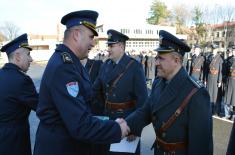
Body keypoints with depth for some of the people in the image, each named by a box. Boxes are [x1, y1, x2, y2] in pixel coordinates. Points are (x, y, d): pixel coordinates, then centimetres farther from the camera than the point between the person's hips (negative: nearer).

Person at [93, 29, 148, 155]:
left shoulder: (134, 66, -14)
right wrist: (105, 106, 9)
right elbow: (96, 89, 13)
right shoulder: (106, 65, 2)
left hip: (128, 119, -5)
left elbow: (142, 98, -16)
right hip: (108, 116, 5)